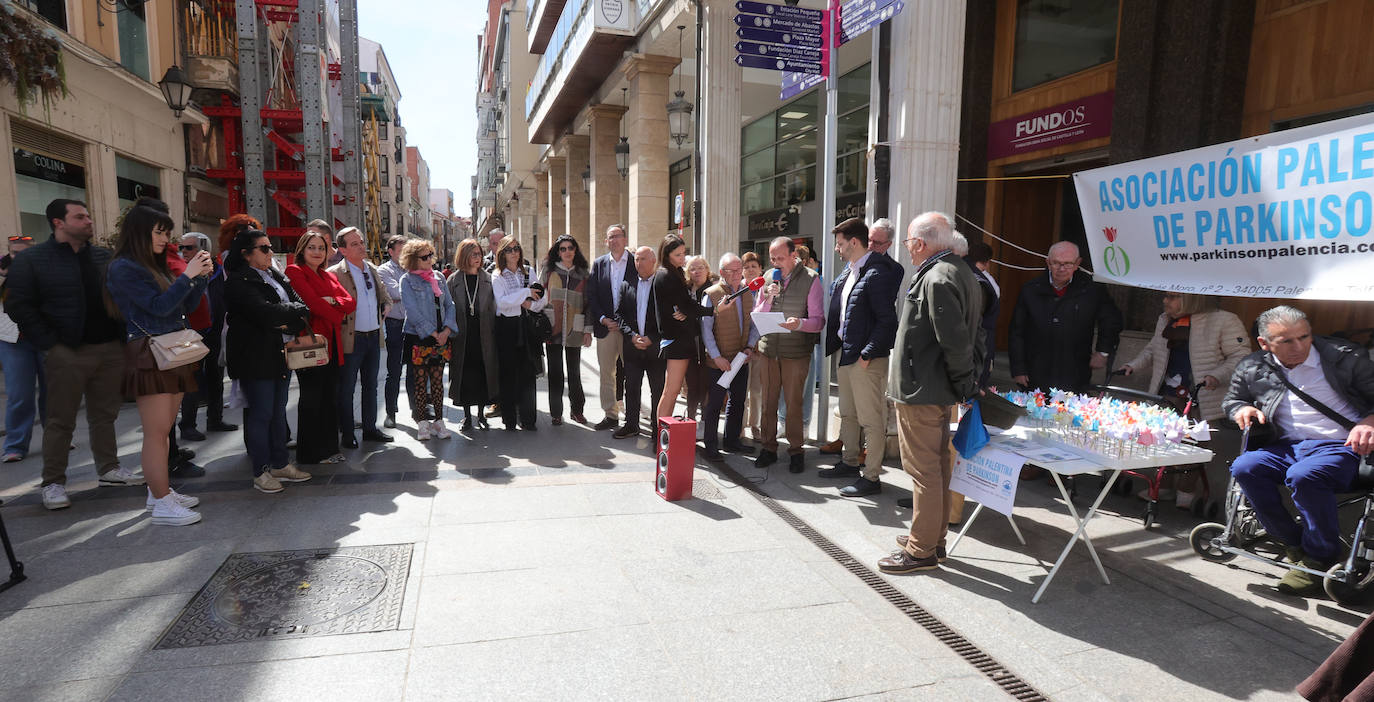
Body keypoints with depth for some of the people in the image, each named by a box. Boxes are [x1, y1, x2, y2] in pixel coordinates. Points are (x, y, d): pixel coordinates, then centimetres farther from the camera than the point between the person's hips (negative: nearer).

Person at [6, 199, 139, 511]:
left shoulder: (105, 257, 10)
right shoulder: (31, 260, -1)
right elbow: (18, 306, -5)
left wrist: (123, 335, 2)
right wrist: (50, 344, -11)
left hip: (111, 349, 4)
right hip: (67, 353, -4)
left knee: (105, 415, 13)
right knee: (60, 420, 2)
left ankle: (109, 468, 24)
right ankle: (53, 483, 11)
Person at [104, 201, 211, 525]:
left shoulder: (156, 267, 18)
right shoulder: (123, 268, -7)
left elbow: (187, 306, 16)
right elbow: (160, 305, -16)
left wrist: (201, 276, 5)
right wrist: (187, 275, -13)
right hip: (149, 355, -9)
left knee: (165, 428, 12)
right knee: (156, 432, -7)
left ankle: (160, 490, 21)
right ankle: (162, 504, -4)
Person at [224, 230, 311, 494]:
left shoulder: (276, 276, 15)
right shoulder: (238, 281, -10)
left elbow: (301, 306, 6)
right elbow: (264, 312, -23)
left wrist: (288, 323, -13)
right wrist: (294, 310, -9)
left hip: (281, 353, 8)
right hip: (256, 357, -7)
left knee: (278, 411, 13)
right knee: (261, 413, -2)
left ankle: (280, 464, 22)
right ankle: (261, 472, 8)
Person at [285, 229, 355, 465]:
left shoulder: (328, 276, 19)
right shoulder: (294, 272, -2)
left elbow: (351, 302, 7)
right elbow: (312, 301, -15)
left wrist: (331, 300, -11)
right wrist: (337, 315, -5)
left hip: (332, 343, 7)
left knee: (331, 397, 10)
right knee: (311, 398, -1)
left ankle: (329, 449, 19)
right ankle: (311, 453, 8)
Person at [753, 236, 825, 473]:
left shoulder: (810, 279, -5)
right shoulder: (768, 277, 8)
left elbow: (819, 321, -7)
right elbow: (755, 317, 7)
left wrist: (800, 323, -27)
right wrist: (768, 299, -11)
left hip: (796, 352, -4)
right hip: (769, 348, 4)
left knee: (794, 402, 3)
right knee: (768, 401, 8)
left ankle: (796, 451, 16)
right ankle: (769, 448, 21)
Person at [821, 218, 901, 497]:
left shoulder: (877, 273, -17)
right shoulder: (846, 272, 13)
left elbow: (887, 320, -20)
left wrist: (867, 354, -20)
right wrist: (834, 344, 12)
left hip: (867, 358, -10)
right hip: (846, 354, 10)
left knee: (871, 420, 0)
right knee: (847, 414, 20)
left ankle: (871, 477, 8)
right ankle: (849, 463, 35)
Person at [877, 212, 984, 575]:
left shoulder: (936, 279, -20)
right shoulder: (962, 272, 13)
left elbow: (956, 341, -25)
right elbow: (972, 336, 16)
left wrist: (963, 381, -11)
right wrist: (967, 381, 16)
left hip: (921, 391, -11)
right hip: (942, 391, 11)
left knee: (923, 469, -2)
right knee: (938, 465, 18)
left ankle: (921, 550, 9)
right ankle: (934, 538, 31)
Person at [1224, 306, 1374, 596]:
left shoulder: (1345, 357, 1)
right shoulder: (1251, 370, 8)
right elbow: (1231, 400, 24)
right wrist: (1242, 409, 0)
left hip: (1342, 446, -4)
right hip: (1288, 447, 4)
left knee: (1305, 476, -35)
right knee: (1244, 468, -24)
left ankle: (1320, 558, -12)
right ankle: (1294, 542, -7)